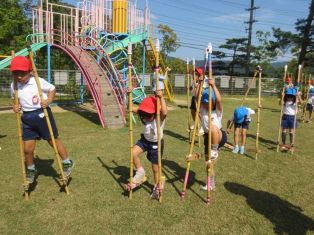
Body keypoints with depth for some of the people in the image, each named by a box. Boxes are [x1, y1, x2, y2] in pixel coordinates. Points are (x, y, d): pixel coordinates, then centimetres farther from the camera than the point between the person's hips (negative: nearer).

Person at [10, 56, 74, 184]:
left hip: (42, 114, -4)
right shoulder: (14, 86, 3)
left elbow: (52, 88, 1)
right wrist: (15, 106, -2)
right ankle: (30, 170, 30)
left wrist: (48, 100, -15)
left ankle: (67, 163, 25)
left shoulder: (38, 81, -11)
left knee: (54, 140, 6)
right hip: (27, 118, 4)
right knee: (28, 148, 5)